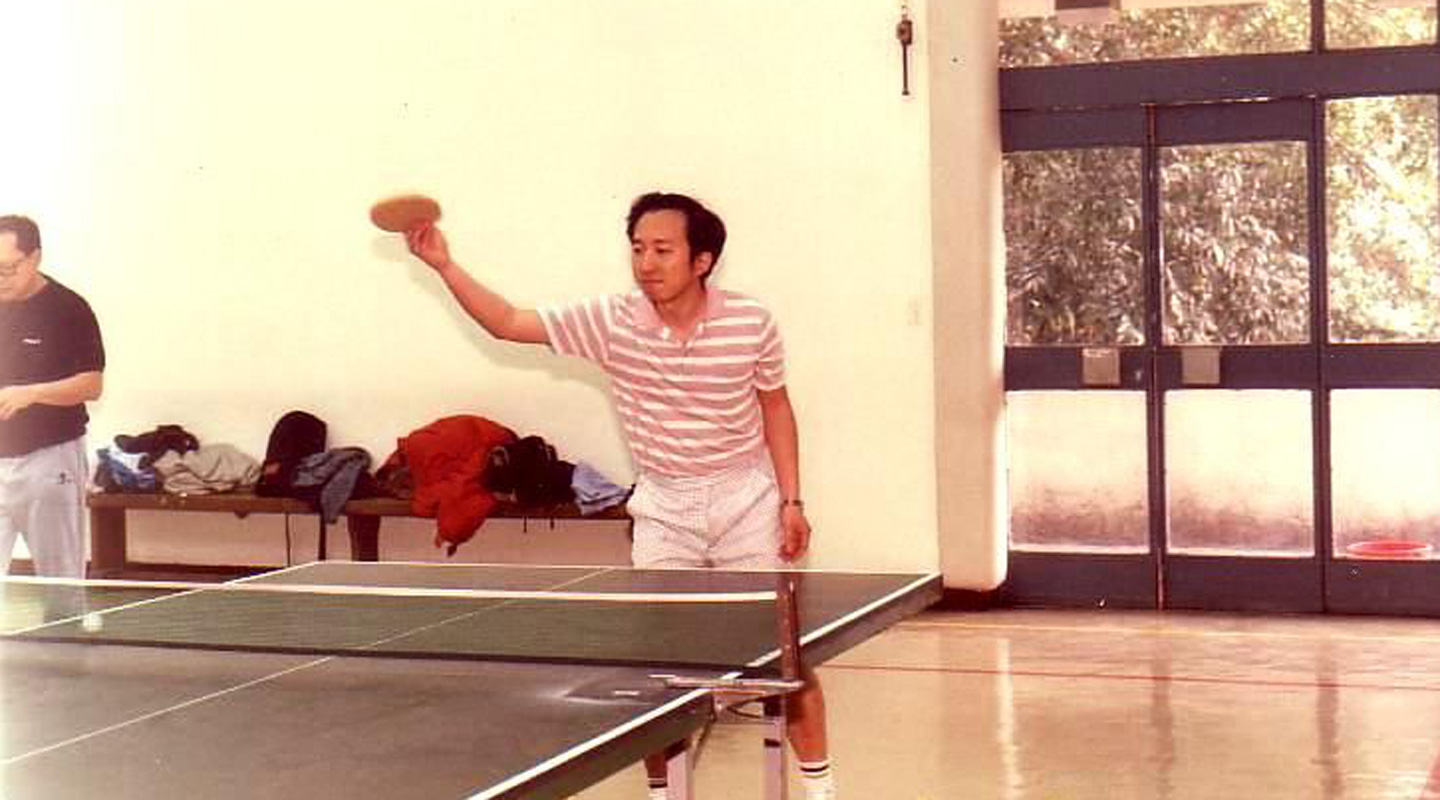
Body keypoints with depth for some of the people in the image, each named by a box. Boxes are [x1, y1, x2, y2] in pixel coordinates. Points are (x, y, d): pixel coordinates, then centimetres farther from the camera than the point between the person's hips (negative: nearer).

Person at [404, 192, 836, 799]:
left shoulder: (751, 323, -13)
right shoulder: (611, 322, -11)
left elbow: (775, 409, 1)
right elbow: (508, 323, -8)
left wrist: (792, 502, -2)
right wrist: (445, 266, -20)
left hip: (746, 500, -1)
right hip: (663, 509, 1)